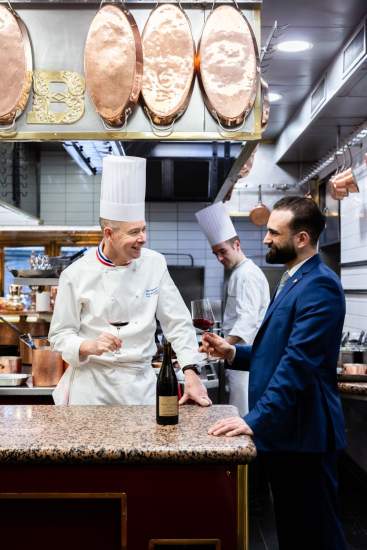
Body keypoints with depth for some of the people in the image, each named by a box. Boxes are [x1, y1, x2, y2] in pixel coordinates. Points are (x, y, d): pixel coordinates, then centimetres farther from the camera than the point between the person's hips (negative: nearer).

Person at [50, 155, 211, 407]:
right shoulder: (77, 275, -9)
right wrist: (91, 347, -24)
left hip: (141, 383, 3)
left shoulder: (155, 263, -2)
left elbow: (178, 323, -1)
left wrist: (191, 375, -10)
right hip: (92, 384, -2)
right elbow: (60, 335, -3)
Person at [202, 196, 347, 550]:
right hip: (281, 429, 10)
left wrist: (257, 420, -27)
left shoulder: (319, 286, -18)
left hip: (302, 433, -10)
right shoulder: (292, 281, 15)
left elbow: (299, 362, -26)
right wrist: (233, 353, 4)